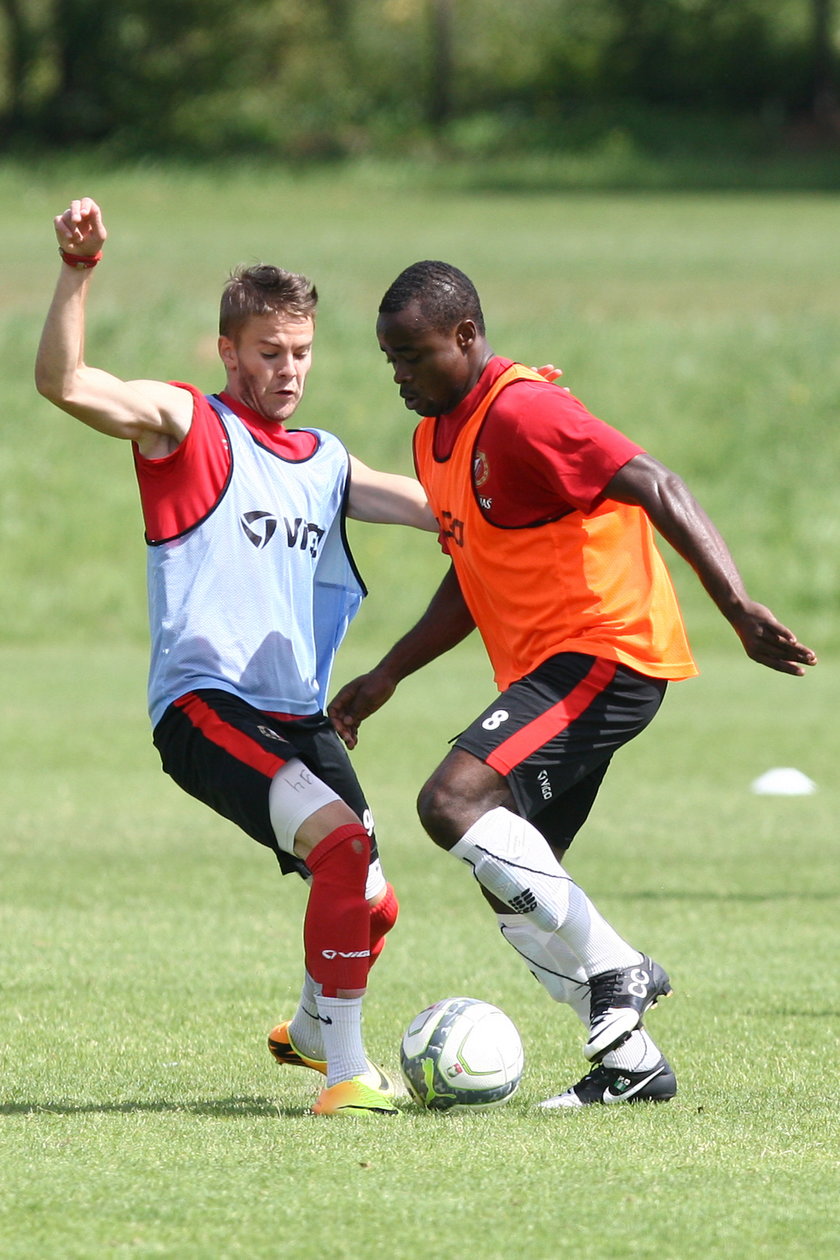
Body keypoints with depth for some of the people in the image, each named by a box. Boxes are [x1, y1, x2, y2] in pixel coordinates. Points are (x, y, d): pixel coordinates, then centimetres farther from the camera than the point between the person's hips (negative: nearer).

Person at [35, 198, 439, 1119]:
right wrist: (77, 271, -30)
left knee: (370, 904, 8)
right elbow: (64, 383, -16)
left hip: (296, 715, 7)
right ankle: (344, 1071, -21)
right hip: (205, 704, -7)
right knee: (343, 841, -26)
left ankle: (310, 1029, 41)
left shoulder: (324, 462, 18)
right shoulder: (186, 423, -1)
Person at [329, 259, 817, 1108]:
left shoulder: (522, 413, -16)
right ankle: (630, 1062, 13)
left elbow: (657, 491, -23)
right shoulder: (436, 436, 15)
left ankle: (616, 972, -18)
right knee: (511, 885, 7)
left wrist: (740, 611, -31)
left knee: (454, 801, -25)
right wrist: (385, 677, 24)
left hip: (602, 650, -10)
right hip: (545, 663, 10)